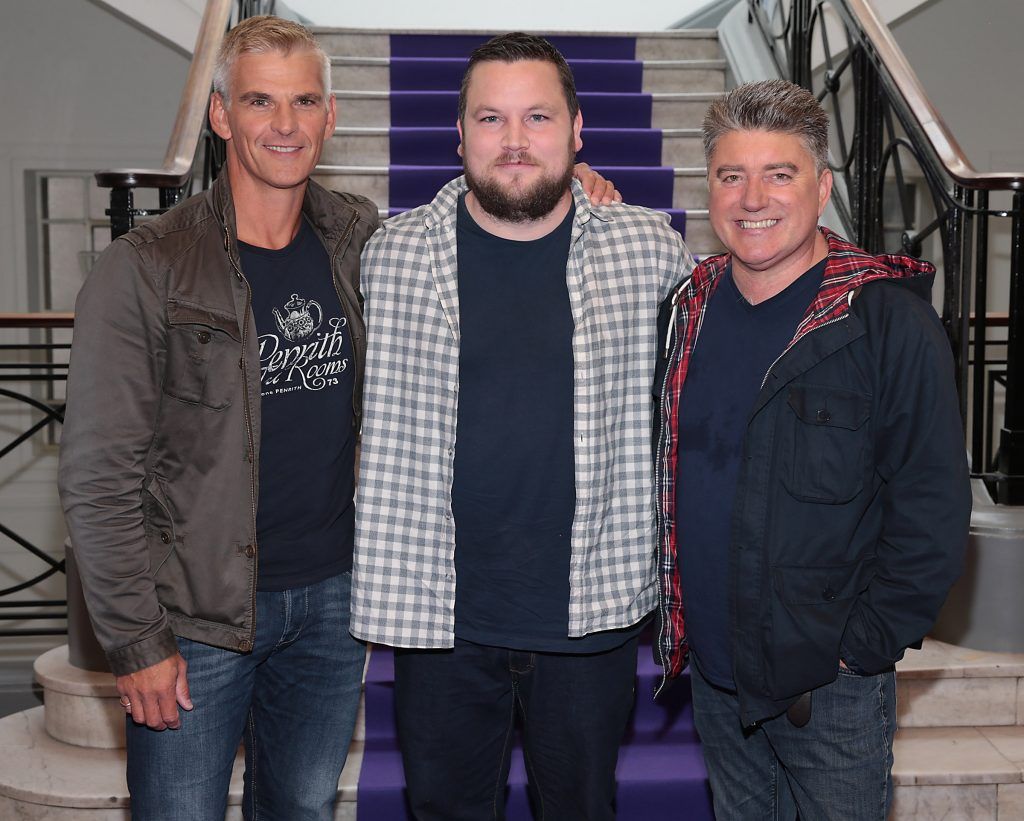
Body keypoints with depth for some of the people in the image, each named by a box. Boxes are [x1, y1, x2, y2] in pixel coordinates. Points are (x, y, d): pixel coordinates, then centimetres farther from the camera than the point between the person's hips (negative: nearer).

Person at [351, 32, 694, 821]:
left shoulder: (652, 250, -5)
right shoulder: (393, 255, -5)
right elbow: (372, 424, 6)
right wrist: (390, 590, 4)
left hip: (594, 608, 0)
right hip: (439, 610, 0)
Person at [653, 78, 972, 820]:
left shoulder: (887, 322, -15)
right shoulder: (691, 308, 2)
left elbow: (933, 511, -14)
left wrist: (864, 646, -14)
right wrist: (674, 618, 8)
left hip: (831, 683, -5)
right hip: (712, 672, 5)